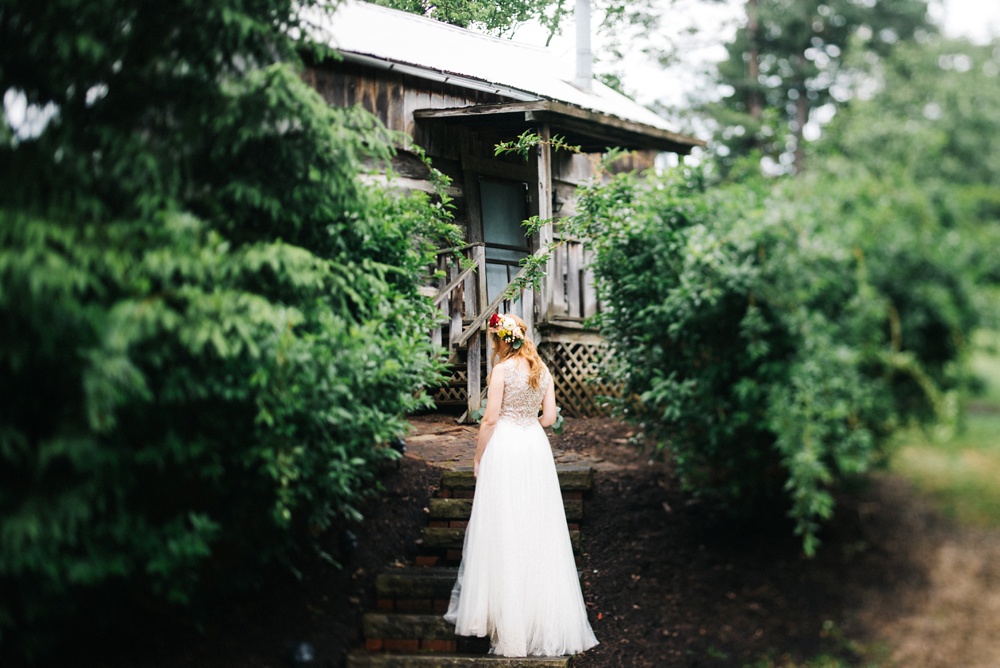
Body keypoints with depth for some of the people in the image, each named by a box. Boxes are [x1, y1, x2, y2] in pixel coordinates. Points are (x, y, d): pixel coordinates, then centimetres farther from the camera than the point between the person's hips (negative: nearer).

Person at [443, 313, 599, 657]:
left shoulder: (502, 368, -9)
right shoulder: (542, 369, 7)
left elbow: (490, 419, -11)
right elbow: (549, 417, 6)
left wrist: (477, 457, -2)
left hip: (505, 447, -6)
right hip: (536, 447, 6)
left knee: (503, 528, 1)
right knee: (537, 527, 11)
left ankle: (508, 620, 5)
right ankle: (543, 613, 17)